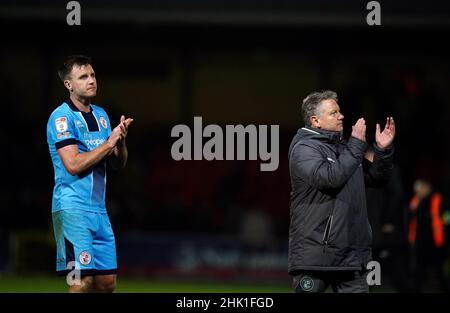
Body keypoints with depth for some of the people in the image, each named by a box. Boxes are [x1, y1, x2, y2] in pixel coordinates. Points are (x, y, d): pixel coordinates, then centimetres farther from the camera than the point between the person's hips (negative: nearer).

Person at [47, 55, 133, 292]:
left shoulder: (101, 115, 15)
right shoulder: (62, 117, -9)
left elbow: (118, 164, 16)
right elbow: (73, 164, -19)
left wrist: (121, 140, -4)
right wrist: (109, 142, -13)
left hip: (98, 208, 8)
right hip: (72, 208, -8)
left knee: (107, 282, 7)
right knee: (82, 281, -15)